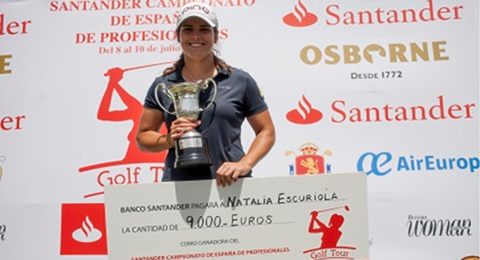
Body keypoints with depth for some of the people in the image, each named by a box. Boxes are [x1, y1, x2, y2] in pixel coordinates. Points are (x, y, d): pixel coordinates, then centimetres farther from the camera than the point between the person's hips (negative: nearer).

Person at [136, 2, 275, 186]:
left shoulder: (240, 81, 4)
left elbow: (266, 132, 7)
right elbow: (143, 137, 11)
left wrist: (244, 164, -9)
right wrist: (168, 140, -9)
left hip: (229, 183, -1)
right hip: (178, 184, 1)